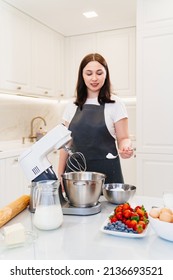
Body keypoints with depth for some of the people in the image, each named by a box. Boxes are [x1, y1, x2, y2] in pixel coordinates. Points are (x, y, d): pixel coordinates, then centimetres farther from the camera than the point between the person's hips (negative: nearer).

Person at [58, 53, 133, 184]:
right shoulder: (72, 106, 7)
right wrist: (60, 175, 6)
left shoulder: (115, 104, -2)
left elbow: (123, 138, -1)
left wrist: (126, 147, -24)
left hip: (106, 170, -2)